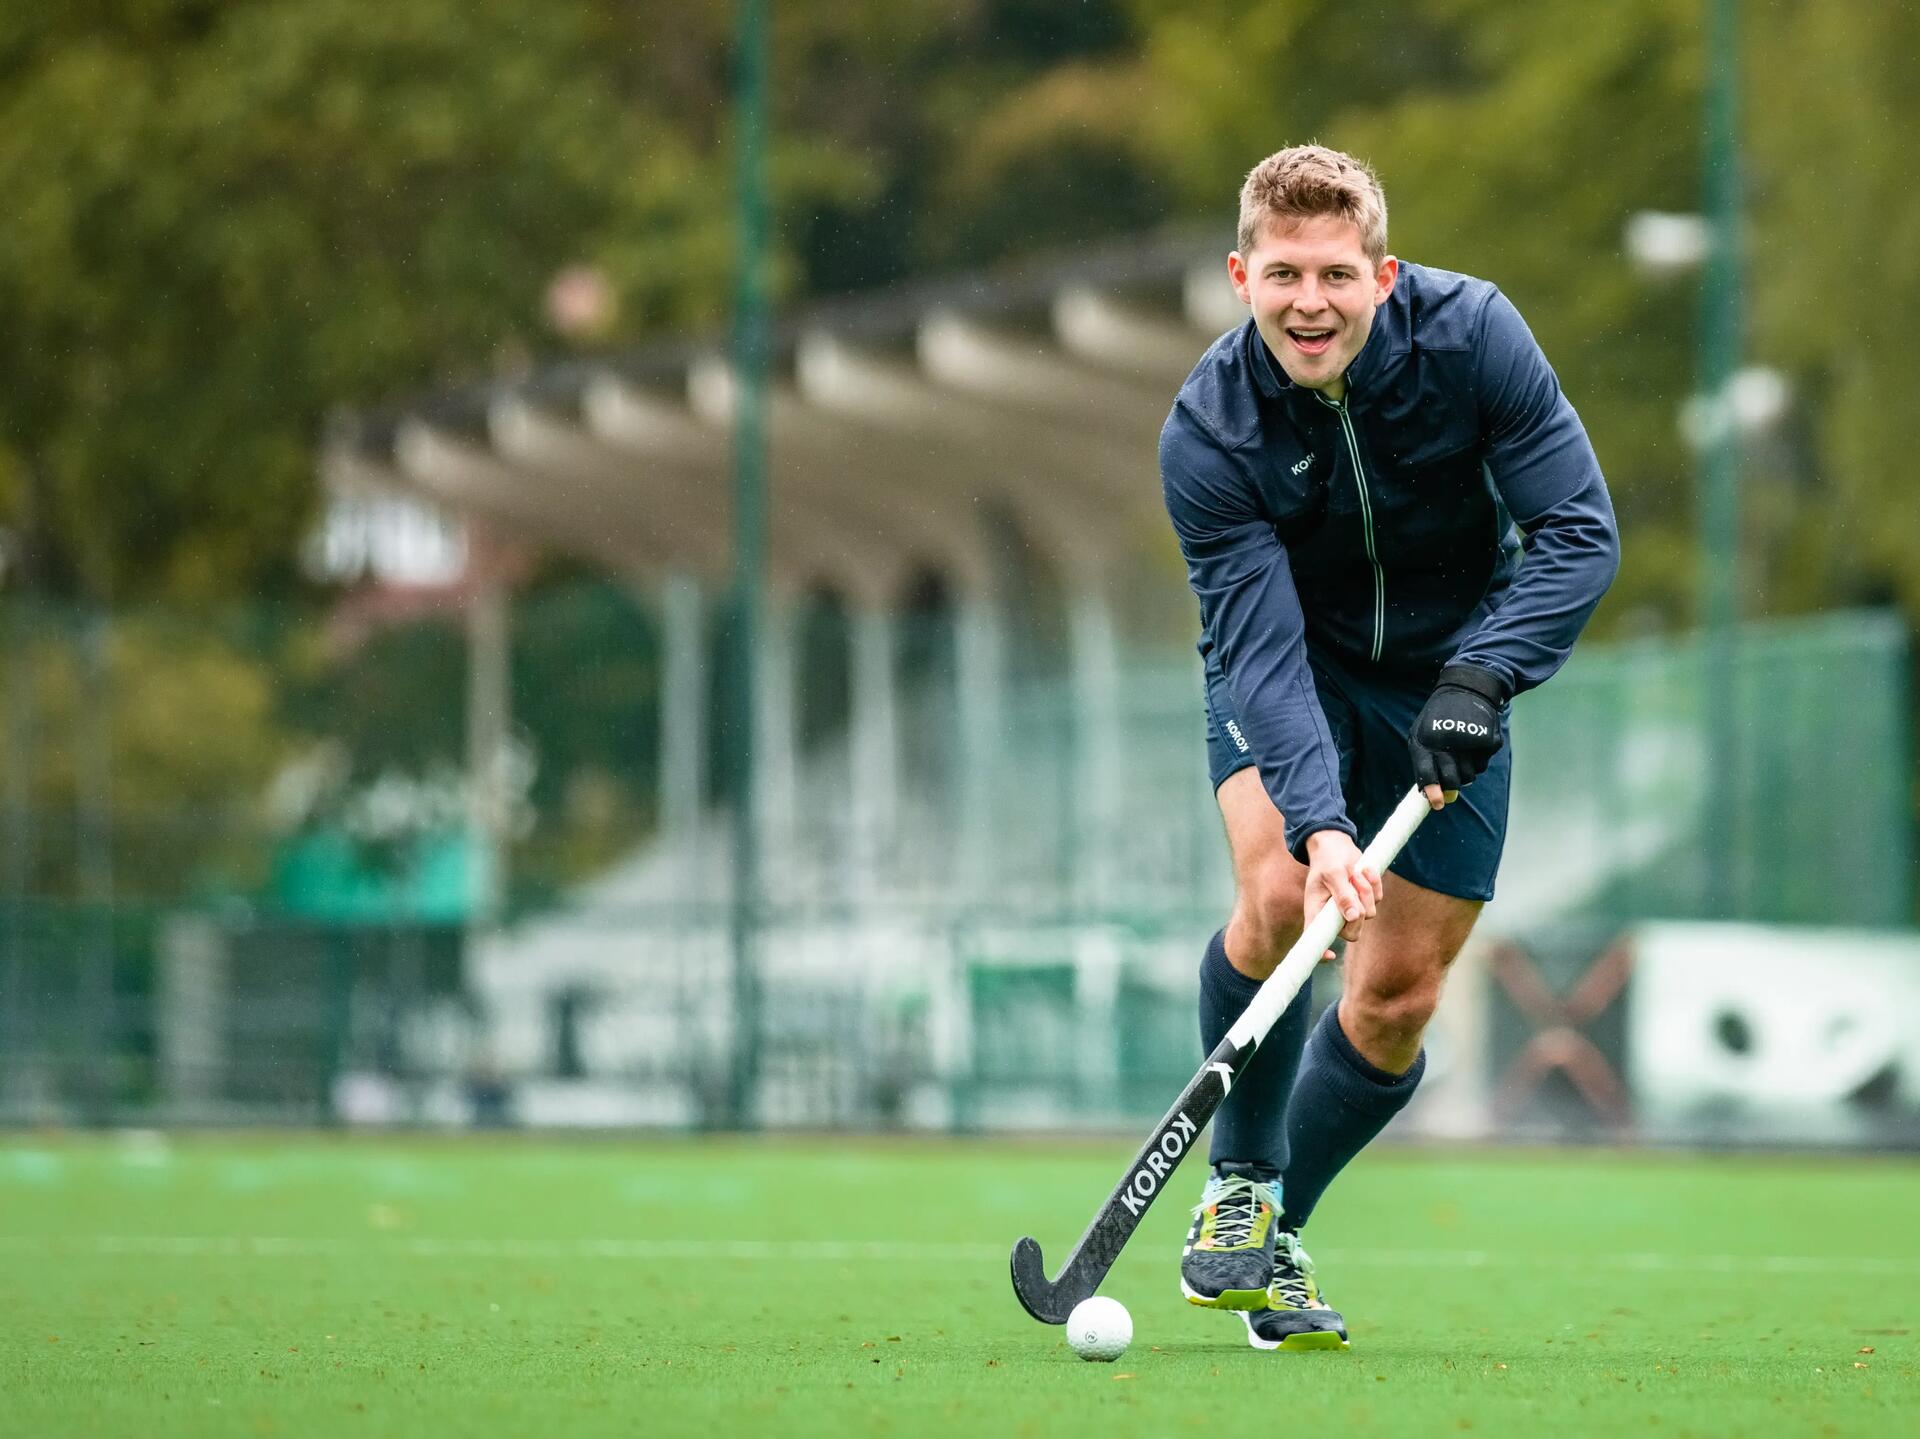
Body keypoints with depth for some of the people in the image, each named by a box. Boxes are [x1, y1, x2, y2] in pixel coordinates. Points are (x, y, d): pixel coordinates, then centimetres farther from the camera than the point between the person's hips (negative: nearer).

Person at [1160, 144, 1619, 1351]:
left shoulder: (1471, 334, -24)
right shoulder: (1208, 433, -26)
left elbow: (1579, 531, -23)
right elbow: (1262, 646, -32)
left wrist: (1479, 676, -37)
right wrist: (1319, 820, -46)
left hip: (1448, 677, 2)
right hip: (1292, 671, -2)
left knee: (1398, 999, -1)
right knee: (1281, 892, -29)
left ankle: (1277, 1237, 20)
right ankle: (1241, 1185, -6)